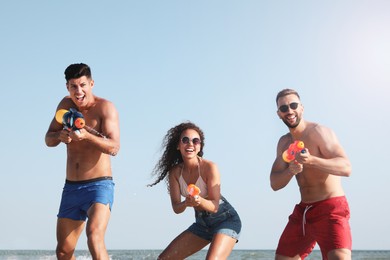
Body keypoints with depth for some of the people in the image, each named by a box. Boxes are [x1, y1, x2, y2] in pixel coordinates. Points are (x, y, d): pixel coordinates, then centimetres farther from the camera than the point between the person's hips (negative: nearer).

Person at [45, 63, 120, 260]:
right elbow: (48, 140, 10)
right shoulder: (66, 105, 8)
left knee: (94, 238, -28)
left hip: (99, 185, -6)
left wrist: (86, 135, -37)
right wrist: (60, 136, -14)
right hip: (71, 187, 6)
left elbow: (114, 148, -20)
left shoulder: (105, 107, -9)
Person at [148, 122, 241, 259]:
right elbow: (176, 208, -12)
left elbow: (214, 206, -21)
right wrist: (186, 203, -35)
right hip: (202, 223, 6)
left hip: (225, 219, -6)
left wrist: (199, 201, -43)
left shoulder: (209, 167, -23)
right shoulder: (175, 172, -8)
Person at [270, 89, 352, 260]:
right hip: (302, 211, 7)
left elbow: (346, 168, -22)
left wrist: (312, 161, -39)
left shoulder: (319, 132, -10)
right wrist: (291, 170, -19)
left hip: (331, 208, -7)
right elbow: (275, 183, 4)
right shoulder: (284, 142, 10)